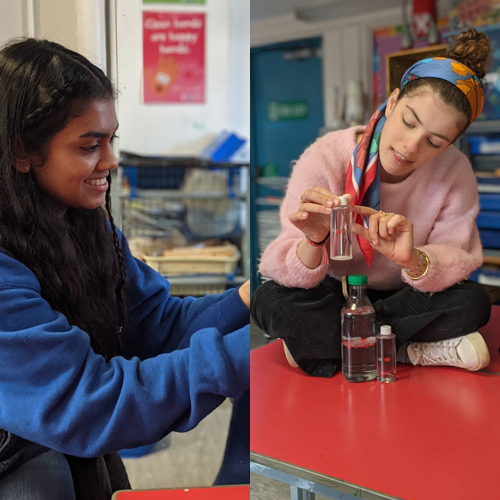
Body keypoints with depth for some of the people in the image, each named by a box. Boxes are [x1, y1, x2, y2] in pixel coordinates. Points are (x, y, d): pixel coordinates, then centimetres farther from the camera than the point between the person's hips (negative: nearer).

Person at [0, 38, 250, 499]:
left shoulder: (87, 222, -1)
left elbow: (157, 324, -2)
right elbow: (84, 403, -30)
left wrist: (246, 300, -20)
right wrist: (244, 353, -33)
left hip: (77, 450, 7)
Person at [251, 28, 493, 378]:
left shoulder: (455, 173, -15)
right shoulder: (326, 159, -21)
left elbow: (459, 263, -20)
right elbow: (284, 270, -23)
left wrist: (413, 261, -43)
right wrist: (313, 244, -47)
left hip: (402, 297, 1)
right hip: (330, 295, -1)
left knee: (473, 303, -27)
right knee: (269, 301, -31)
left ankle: (322, 343, -18)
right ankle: (411, 351, -19)